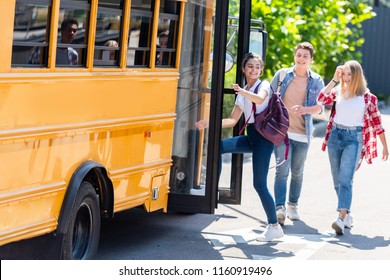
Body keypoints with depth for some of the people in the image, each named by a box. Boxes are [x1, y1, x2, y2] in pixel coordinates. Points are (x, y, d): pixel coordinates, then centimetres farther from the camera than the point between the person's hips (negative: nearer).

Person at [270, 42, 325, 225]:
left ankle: (292, 206, 29)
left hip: (303, 133, 2)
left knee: (297, 172, 13)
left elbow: (320, 106, -1)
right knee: (282, 170, -13)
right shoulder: (282, 75, 4)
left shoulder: (316, 81, 4)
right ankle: (280, 208, -18)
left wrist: (305, 109, -20)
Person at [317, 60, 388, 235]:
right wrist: (334, 80, -10)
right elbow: (321, 99, -10)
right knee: (337, 180, 8)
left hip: (354, 138, -4)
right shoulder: (338, 91, 7)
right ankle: (347, 215, 20)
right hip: (335, 136, 4)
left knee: (345, 179, -18)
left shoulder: (367, 97, -1)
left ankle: (341, 219, -28)